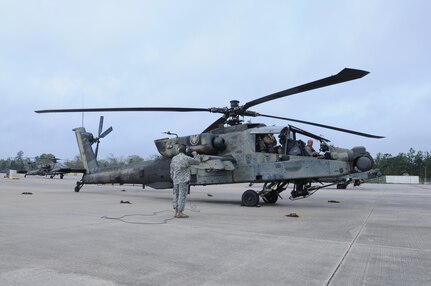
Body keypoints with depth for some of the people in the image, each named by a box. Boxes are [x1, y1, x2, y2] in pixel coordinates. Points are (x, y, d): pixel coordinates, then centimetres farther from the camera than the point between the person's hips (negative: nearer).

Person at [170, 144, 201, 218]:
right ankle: (180, 213, -3)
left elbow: (172, 171, 12)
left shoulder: (174, 158, 7)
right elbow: (197, 161, 1)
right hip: (184, 180, -6)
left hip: (176, 181, 6)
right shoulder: (187, 158, -11)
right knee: (182, 196, -3)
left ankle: (176, 212, 15)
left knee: (176, 195, 12)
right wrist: (195, 154, 16)